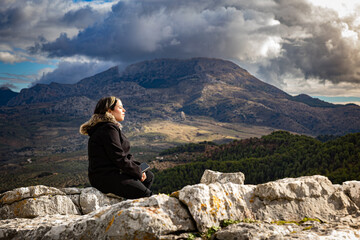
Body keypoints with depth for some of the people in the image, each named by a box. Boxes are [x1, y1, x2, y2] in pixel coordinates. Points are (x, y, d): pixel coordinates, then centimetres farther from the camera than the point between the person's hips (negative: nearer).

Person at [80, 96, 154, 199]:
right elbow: (119, 159, -20)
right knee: (145, 193, -20)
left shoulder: (112, 127, 19)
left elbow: (126, 155, 17)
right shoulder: (108, 129, -16)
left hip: (115, 172, 11)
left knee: (149, 176, 17)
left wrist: (137, 168, 2)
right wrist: (138, 172, -10)